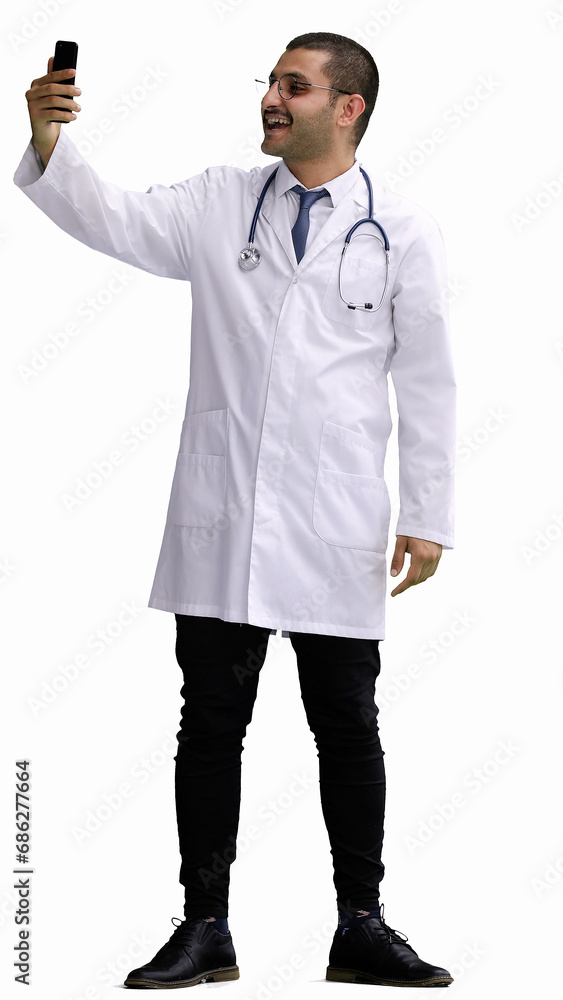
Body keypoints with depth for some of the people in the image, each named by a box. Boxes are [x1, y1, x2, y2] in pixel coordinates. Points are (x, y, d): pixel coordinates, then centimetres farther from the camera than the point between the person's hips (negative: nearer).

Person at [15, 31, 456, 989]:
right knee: (211, 726, 6)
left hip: (336, 530, -2)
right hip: (221, 518, 2)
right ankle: (204, 928, 15)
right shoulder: (221, 204, 9)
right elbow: (111, 220, -1)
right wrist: (49, 141, -19)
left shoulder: (402, 229, 2)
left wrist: (428, 517, -1)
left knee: (348, 730, 6)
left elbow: (427, 381, 2)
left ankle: (361, 926, 18)